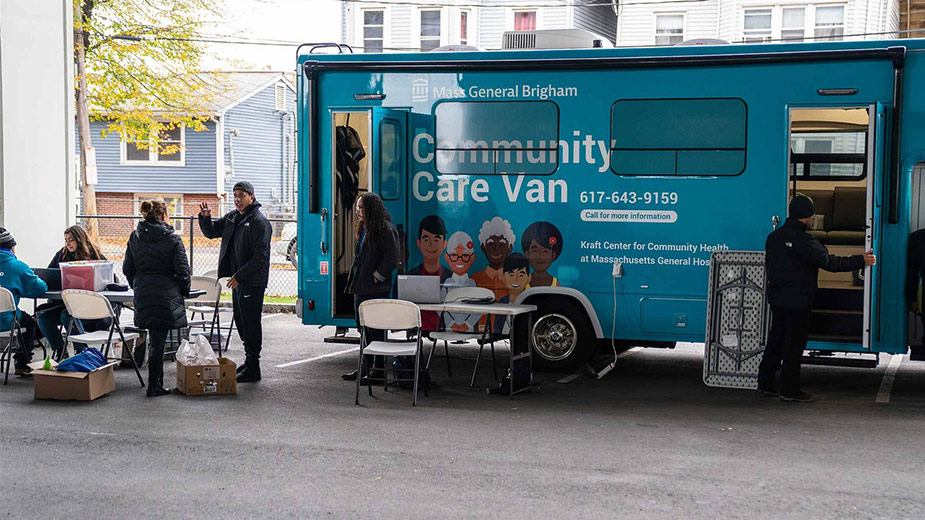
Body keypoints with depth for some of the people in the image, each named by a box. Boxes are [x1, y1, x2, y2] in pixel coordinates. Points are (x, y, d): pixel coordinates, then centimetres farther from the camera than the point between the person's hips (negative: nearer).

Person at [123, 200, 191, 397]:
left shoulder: (135, 237, 6)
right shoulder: (172, 239, -9)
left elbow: (127, 268, 11)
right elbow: (182, 270, -7)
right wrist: (185, 292, 8)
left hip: (142, 295, 5)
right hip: (166, 296, -5)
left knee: (155, 338, 15)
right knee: (158, 342, -2)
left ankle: (157, 382, 20)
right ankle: (154, 386, 2)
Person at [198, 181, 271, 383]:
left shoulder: (259, 222, -15)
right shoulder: (233, 217, 12)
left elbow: (260, 256, -20)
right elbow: (211, 232, 22)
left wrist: (239, 276, -21)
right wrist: (205, 217, 1)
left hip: (252, 282, -9)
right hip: (238, 279, 9)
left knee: (251, 323, -5)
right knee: (241, 322, 17)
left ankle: (253, 370, 0)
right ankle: (249, 361, 29)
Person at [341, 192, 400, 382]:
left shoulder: (386, 231, -13)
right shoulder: (364, 229, 16)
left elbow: (391, 260, -18)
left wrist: (376, 277, -15)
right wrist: (355, 282, 14)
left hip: (376, 289, -9)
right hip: (361, 288, 9)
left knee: (376, 330, -4)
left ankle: (378, 369, 3)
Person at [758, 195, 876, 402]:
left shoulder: (773, 237, 9)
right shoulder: (803, 240, -17)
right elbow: (829, 262, -20)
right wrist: (861, 260, -16)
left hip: (776, 298, 8)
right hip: (798, 301, -8)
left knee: (776, 340, 15)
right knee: (795, 344, -1)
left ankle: (765, 383, 18)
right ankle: (789, 389, 3)